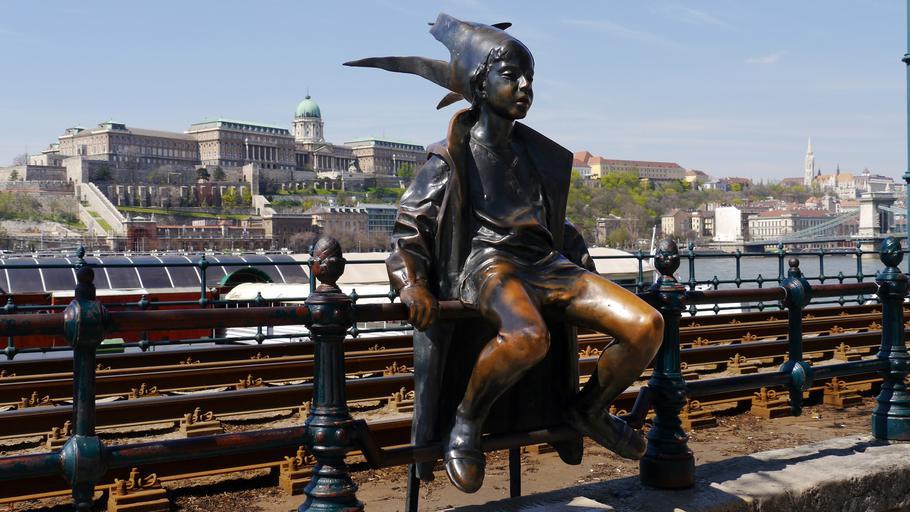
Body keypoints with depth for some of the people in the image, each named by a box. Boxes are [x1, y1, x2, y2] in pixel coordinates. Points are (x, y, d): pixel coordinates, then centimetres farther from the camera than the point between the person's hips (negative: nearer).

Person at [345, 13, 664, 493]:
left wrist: (590, 281, 23)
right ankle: (466, 422, -13)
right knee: (527, 337, -41)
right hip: (486, 265, -5)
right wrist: (412, 286, -17)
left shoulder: (535, 154, 22)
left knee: (646, 325, -16)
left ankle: (589, 409, 9)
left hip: (546, 264, 6)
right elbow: (407, 233, 2)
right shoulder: (450, 158, 6)